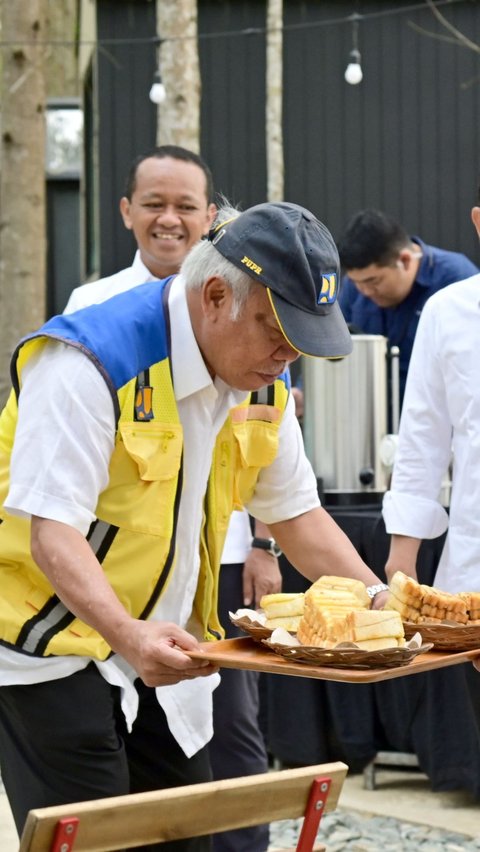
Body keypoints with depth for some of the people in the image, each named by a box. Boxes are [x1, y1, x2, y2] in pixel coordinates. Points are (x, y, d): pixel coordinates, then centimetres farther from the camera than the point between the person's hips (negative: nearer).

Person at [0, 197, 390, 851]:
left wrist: (376, 596, -5)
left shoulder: (264, 381, 2)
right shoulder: (91, 363, -23)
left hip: (162, 651, 7)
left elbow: (294, 512, 10)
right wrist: (129, 637, -42)